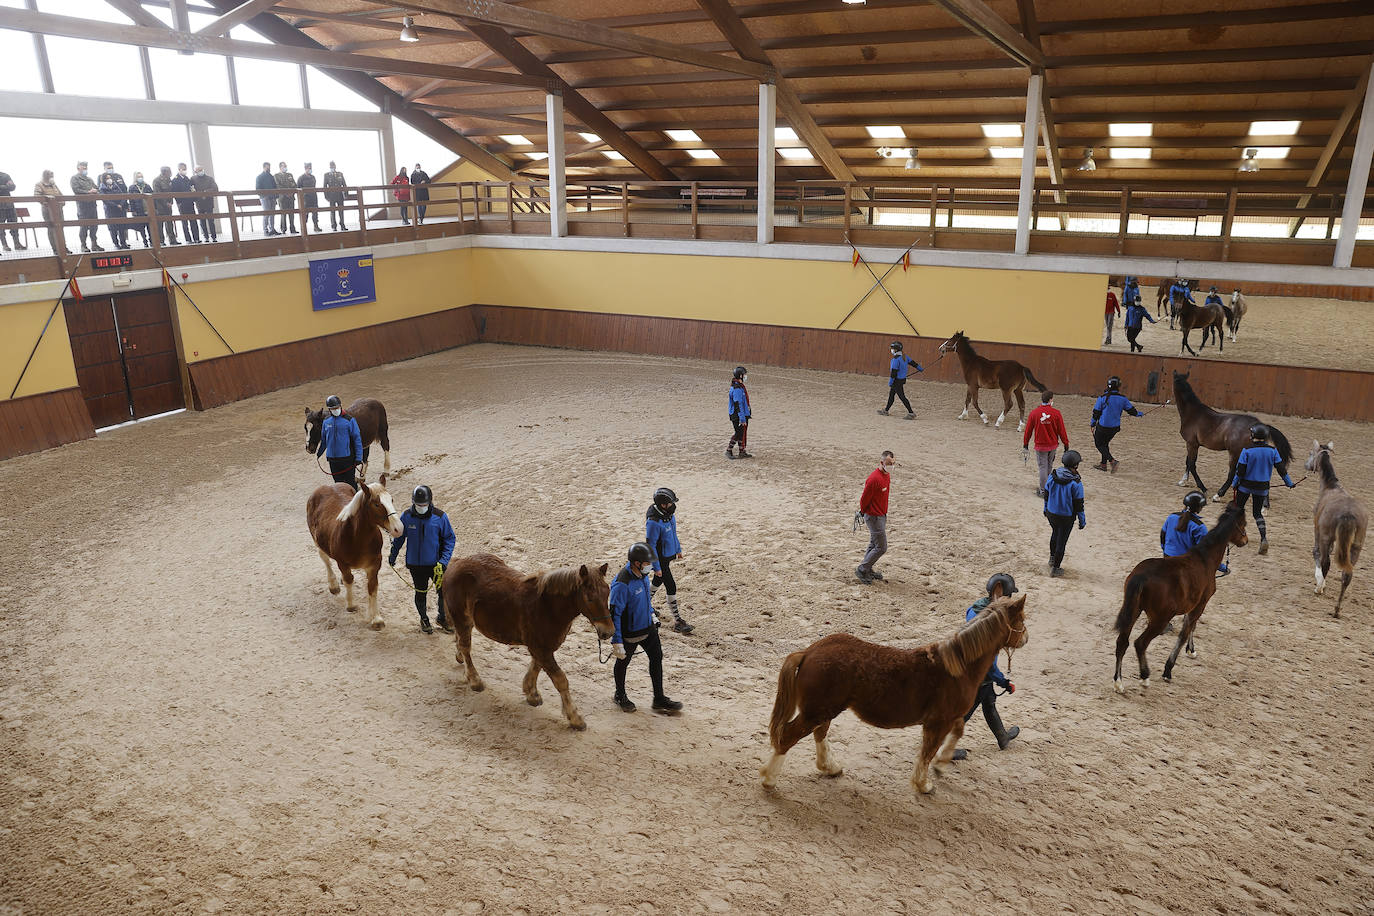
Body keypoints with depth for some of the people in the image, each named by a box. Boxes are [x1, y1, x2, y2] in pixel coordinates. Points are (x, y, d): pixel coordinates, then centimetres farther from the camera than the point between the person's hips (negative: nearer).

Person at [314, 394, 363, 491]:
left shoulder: (349, 420, -8)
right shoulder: (326, 421, 5)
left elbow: (357, 439, -7)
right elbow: (323, 440, 20)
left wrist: (359, 458, -11)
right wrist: (318, 453, 27)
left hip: (347, 458, -4)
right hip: (332, 459, 4)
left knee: (351, 482, 2)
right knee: (338, 483, 11)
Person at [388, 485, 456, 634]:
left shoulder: (440, 516, -14)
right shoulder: (406, 516, -9)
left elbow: (450, 539, -5)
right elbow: (399, 537, 7)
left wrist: (443, 561, -14)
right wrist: (393, 556, 14)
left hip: (436, 564, -1)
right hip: (415, 564, 1)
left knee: (443, 591, 6)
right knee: (421, 593, 14)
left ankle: (443, 619, 30)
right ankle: (424, 618, 38)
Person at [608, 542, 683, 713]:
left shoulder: (643, 574, -6)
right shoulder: (622, 584, -32)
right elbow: (614, 614, -27)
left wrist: (651, 614, 25)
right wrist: (616, 642, -24)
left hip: (648, 627, 7)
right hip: (630, 633, -7)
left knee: (657, 657, 11)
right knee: (623, 662, 15)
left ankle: (659, 699, 23)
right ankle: (620, 696, 38)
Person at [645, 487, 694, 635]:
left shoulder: (668, 513, -4)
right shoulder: (654, 522, -31)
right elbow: (650, 546, -24)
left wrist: (678, 549, 23)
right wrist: (656, 567, -20)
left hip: (669, 555, 9)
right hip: (660, 559, -9)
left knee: (658, 581, 25)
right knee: (671, 587, -5)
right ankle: (677, 621, 3)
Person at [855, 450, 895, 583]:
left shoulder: (887, 475, 5)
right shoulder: (874, 478, -26)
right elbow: (864, 499, -18)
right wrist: (864, 512, -2)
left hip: (882, 515, 9)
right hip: (874, 516, -9)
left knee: (874, 545, 19)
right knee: (881, 547, -5)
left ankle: (868, 569, 32)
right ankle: (861, 570, 5)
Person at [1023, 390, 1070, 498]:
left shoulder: (1034, 413, -8)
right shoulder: (1056, 413, -9)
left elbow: (1028, 430, -1)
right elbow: (1061, 430, -4)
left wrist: (1025, 444, 9)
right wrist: (1066, 443, 6)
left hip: (1040, 446, -1)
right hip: (1053, 445, 1)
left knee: (1042, 467, 5)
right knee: (1049, 466, 19)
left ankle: (1043, 491, 4)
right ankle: (1045, 486, 31)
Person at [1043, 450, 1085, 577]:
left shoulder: (1052, 477, -8)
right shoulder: (1076, 483, -23)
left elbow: (1046, 494, 5)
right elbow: (1079, 504, -16)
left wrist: (1046, 509, 22)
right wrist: (1082, 521, -4)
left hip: (1051, 514, 5)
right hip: (1066, 517, -5)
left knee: (1055, 533, 30)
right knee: (1061, 541, 10)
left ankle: (1052, 558, 46)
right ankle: (1055, 568, 20)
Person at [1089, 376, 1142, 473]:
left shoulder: (1103, 398, -13)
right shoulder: (1122, 398, -5)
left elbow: (1096, 412, -7)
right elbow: (1131, 410, 6)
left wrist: (1093, 424, 8)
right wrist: (1138, 413, 29)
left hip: (1103, 426, -4)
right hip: (1115, 427, 4)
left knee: (1099, 444, 10)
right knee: (1105, 443, 22)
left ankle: (1112, 461, -7)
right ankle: (1103, 464, 27)